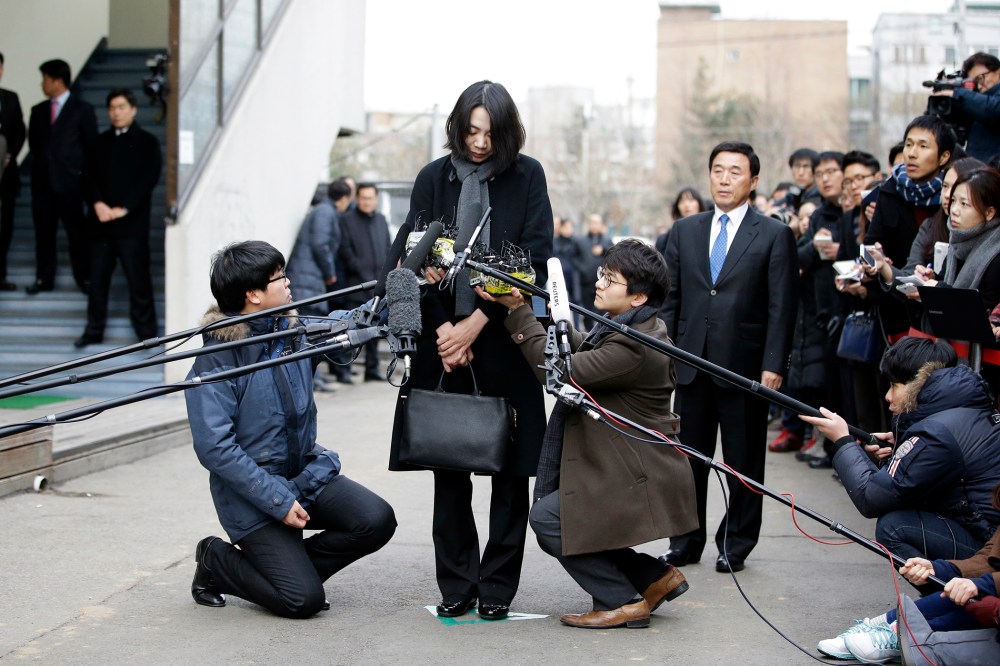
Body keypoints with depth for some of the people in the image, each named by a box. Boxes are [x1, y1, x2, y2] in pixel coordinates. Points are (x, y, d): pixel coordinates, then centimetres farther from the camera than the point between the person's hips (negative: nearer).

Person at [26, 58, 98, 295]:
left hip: (69, 180, -4)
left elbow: (91, 145, 1)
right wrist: (38, 167, 6)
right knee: (43, 231, 5)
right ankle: (44, 278, 10)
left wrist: (85, 176, -2)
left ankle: (84, 277, 6)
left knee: (77, 231, -1)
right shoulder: (38, 111, 12)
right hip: (42, 180, 4)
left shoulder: (82, 110, 0)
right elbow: (34, 143, 17)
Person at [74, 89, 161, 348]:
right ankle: (94, 330, 14)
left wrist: (124, 208, -14)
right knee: (97, 278, 5)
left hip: (132, 222, -4)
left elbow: (150, 179, -6)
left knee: (138, 279, -3)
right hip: (101, 221, 4)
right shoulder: (102, 141, 16)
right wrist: (97, 203, -9)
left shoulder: (146, 142, 3)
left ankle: (146, 332, 4)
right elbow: (92, 175, 10)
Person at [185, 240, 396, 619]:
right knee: (303, 600, -15)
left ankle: (289, 567, 7)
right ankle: (217, 562, 12)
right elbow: (214, 448, -23)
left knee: (377, 520, -16)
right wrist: (278, 500, -24)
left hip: (306, 474, 7)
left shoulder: (296, 331, 2)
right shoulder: (216, 361, -18)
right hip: (253, 496, -7)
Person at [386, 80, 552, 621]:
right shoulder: (432, 179, 6)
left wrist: (476, 324, -10)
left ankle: (497, 587, 10)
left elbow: (535, 258, -4)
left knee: (510, 466, 1)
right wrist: (445, 333, -6)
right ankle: (456, 587, 13)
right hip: (444, 338, 2)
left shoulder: (527, 177, 2)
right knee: (448, 465, 5)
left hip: (505, 338, -2)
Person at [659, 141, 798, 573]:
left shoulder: (774, 236, 0)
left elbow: (781, 308, -4)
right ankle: (686, 543, 20)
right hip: (692, 363, 3)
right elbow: (670, 299, 12)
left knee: (744, 463, 5)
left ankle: (735, 546, 16)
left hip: (744, 366, -3)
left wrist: (773, 366, -12)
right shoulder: (684, 231, 11)